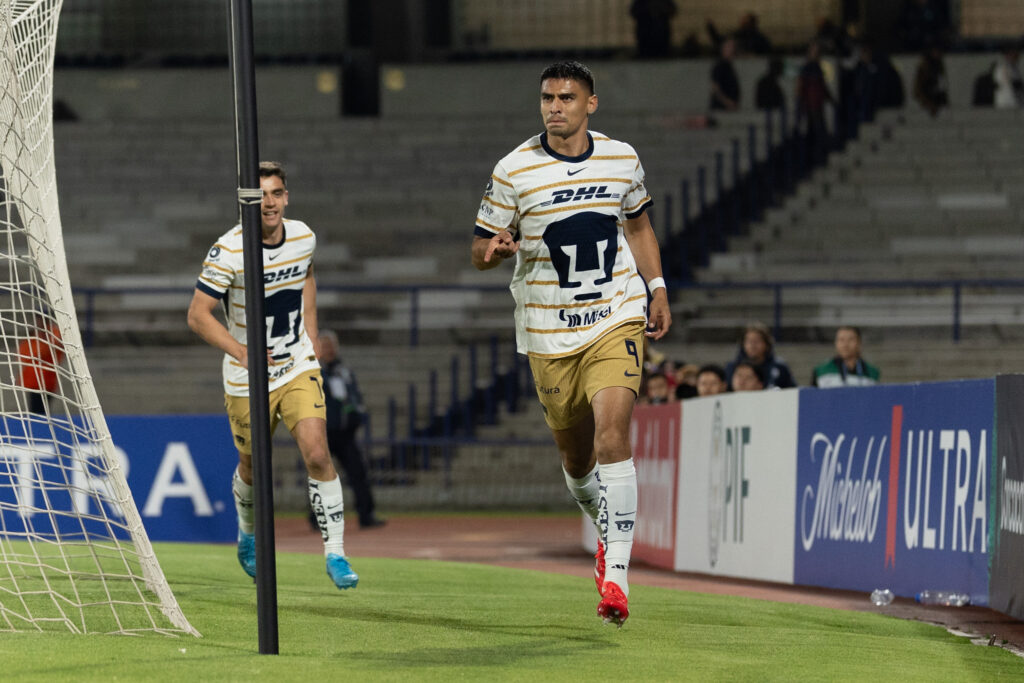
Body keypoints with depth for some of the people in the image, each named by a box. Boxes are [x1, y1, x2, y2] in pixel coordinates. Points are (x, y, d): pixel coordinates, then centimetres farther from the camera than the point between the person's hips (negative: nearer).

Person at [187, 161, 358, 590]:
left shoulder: (303, 237, -4)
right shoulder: (229, 251, -19)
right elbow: (198, 315, -18)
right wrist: (242, 353, -30)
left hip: (299, 367, 2)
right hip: (246, 379, -2)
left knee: (317, 455, -15)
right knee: (253, 467, 13)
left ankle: (335, 554, -8)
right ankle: (248, 534, 44)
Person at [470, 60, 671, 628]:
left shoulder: (621, 159, 3)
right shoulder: (514, 170, -5)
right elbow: (480, 250, 0)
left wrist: (657, 290, 13)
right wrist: (496, 247, -23)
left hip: (617, 319, -1)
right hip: (548, 334, 1)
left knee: (612, 435, -20)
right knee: (576, 458, 10)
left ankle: (615, 573, -22)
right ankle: (608, 530, 42)